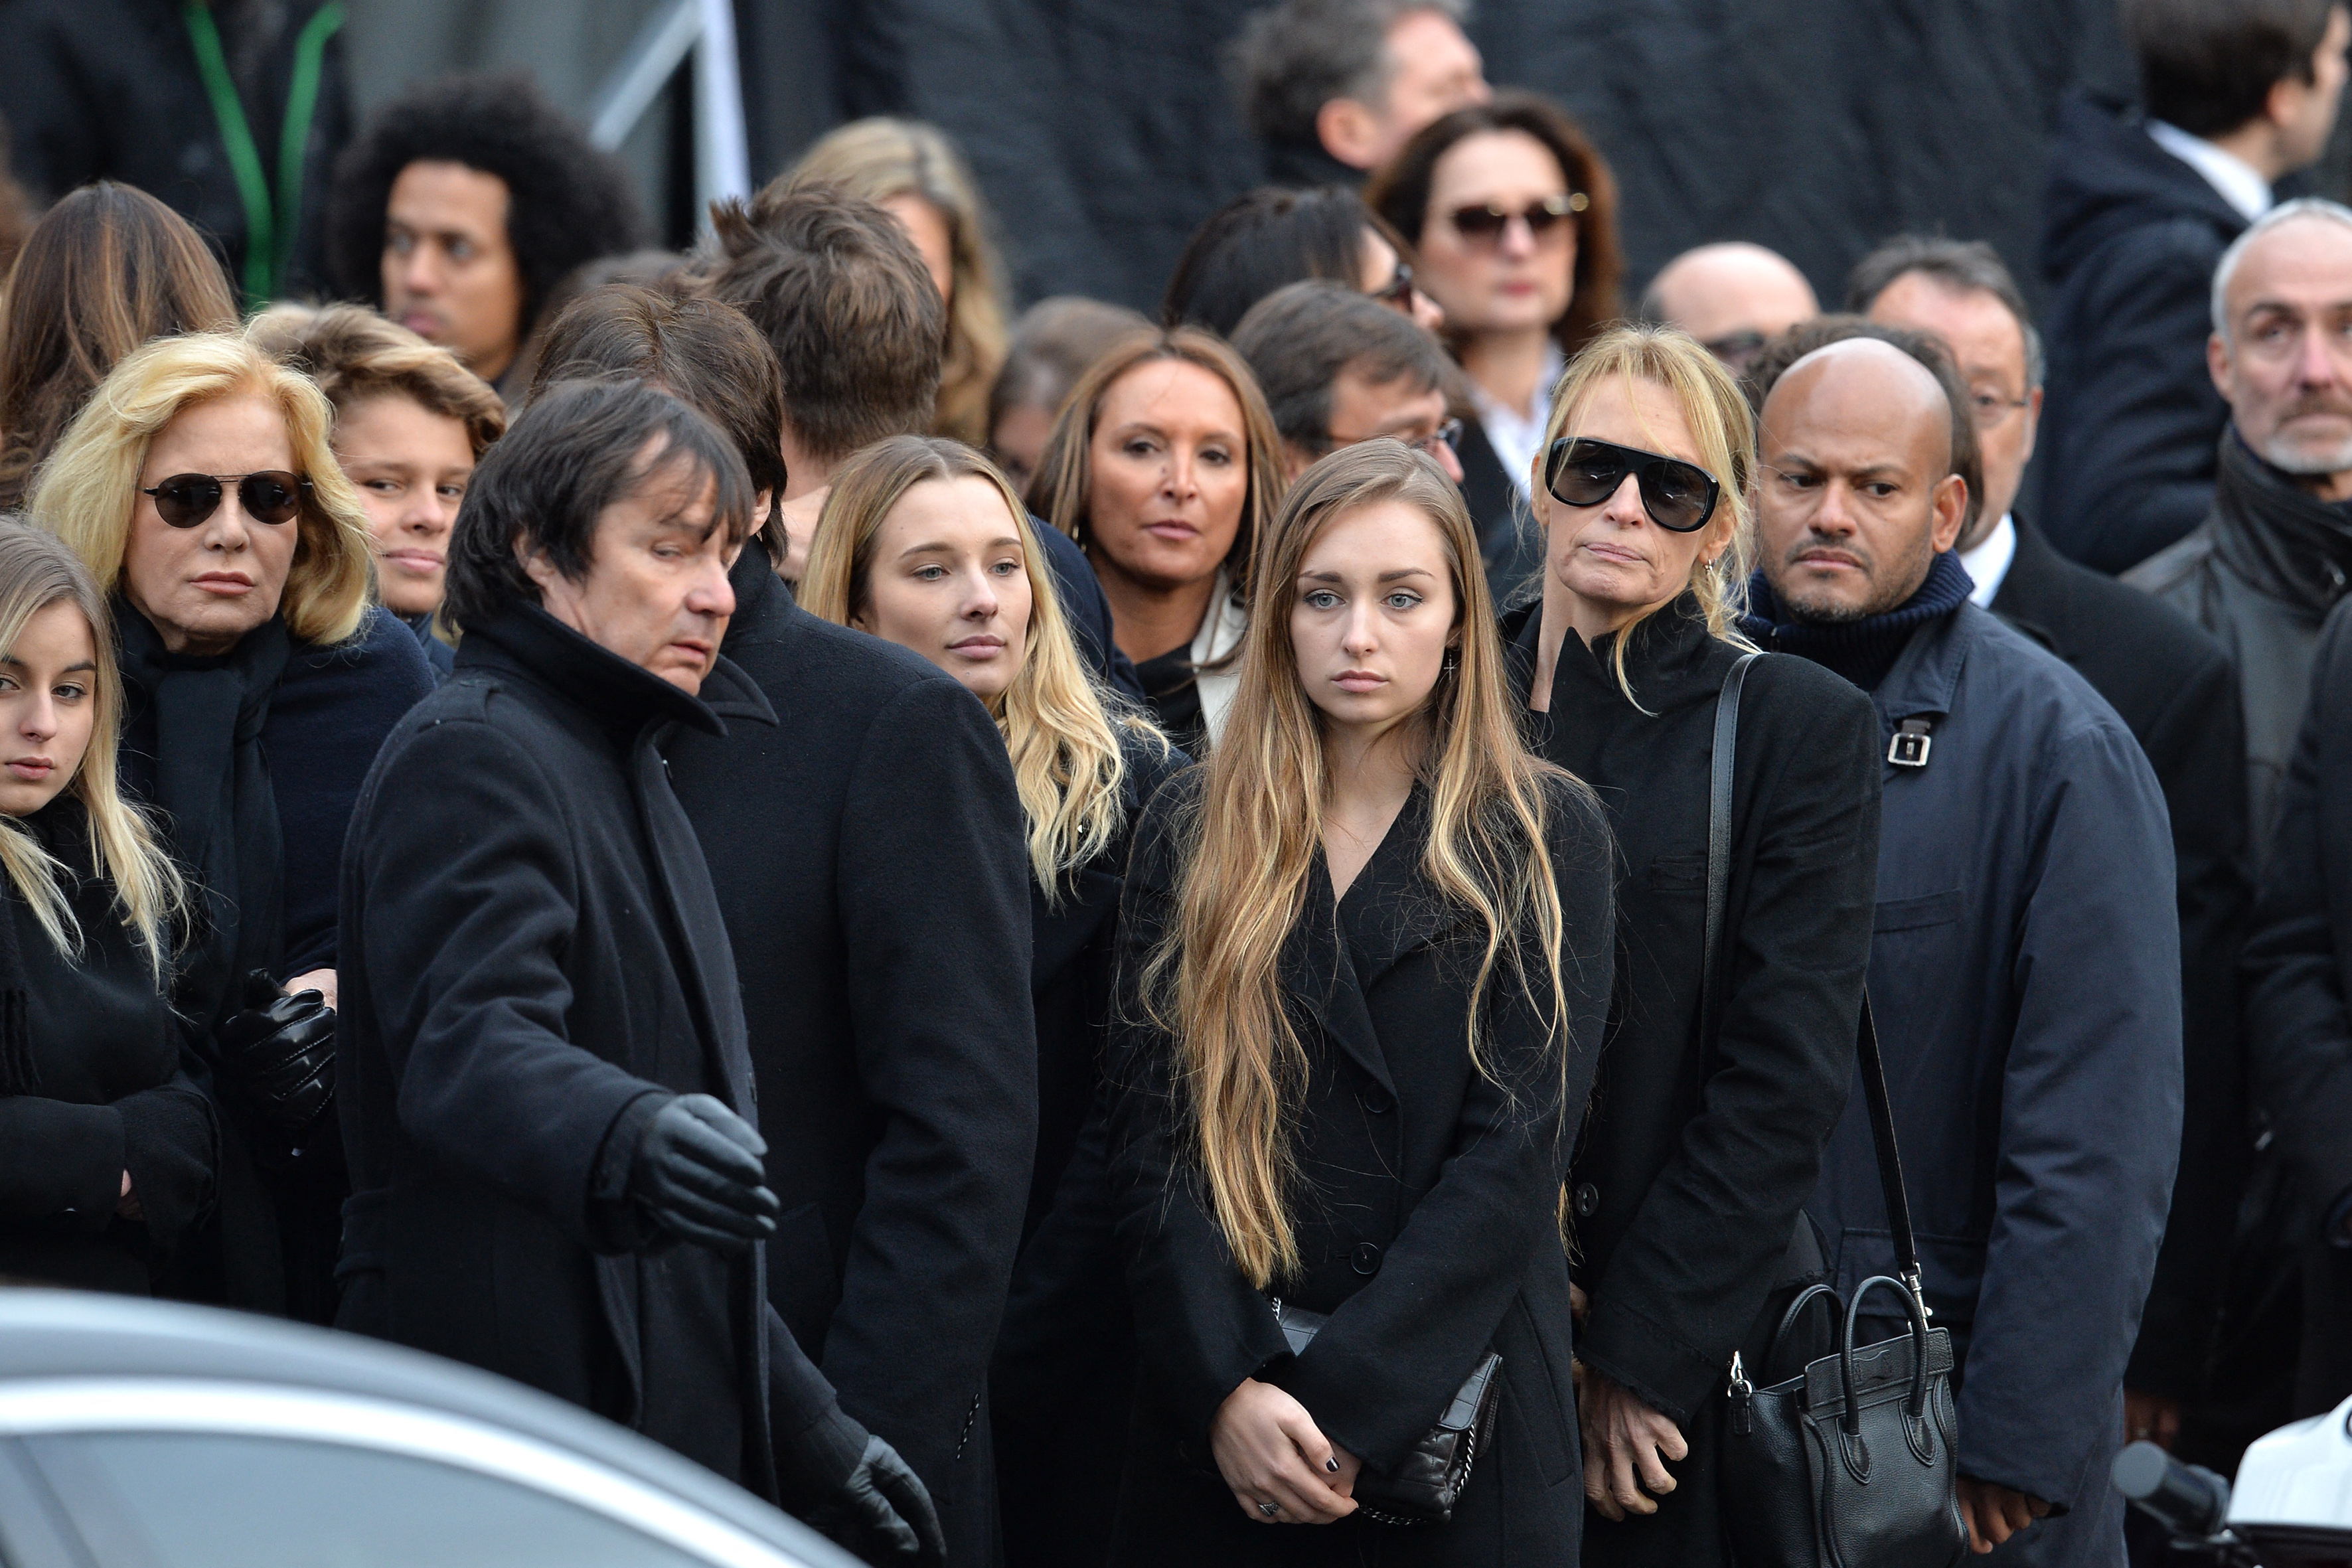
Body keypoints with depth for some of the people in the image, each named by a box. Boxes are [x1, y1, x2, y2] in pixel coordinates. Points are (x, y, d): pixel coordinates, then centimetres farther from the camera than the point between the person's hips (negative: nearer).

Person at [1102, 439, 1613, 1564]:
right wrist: (1228, 1389, -15)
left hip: (1458, 1417, -2)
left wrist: (1340, 1404, -16)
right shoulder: (1191, 832, 7)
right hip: (1215, 1425, 2)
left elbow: (1514, 1148, -8)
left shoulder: (1544, 840, 1)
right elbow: (1151, 1135, 0)